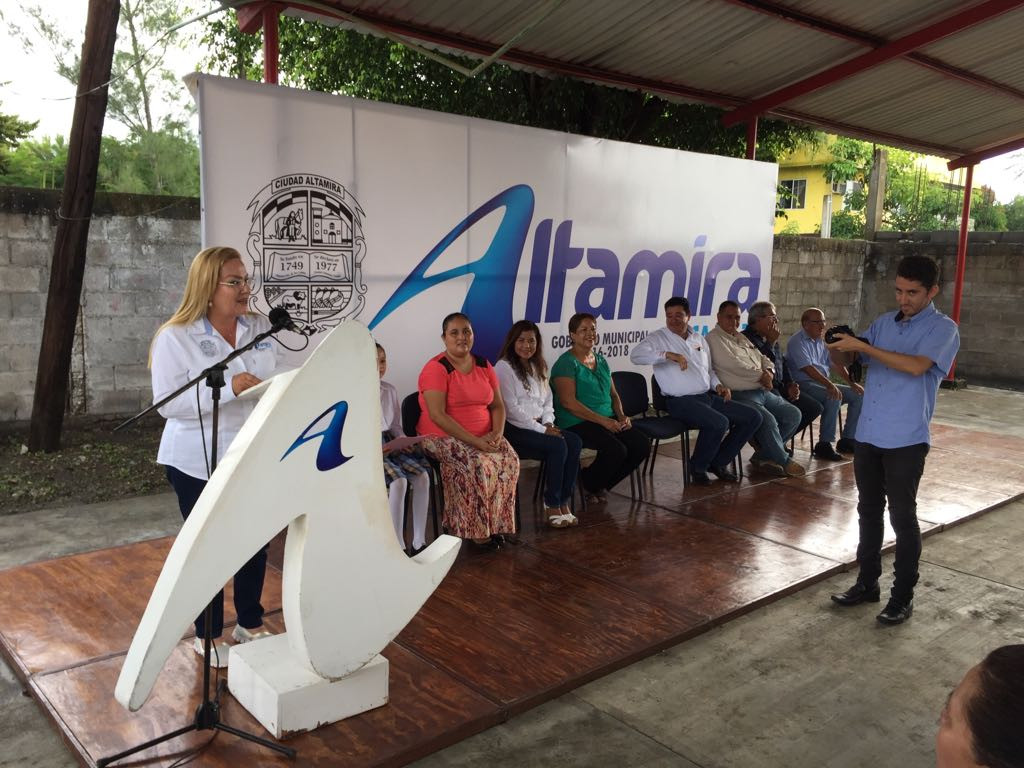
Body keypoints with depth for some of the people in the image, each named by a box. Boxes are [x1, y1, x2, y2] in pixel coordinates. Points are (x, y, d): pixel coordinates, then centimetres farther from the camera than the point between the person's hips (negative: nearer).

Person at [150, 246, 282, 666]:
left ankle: (250, 623, 34)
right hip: (199, 463, -4)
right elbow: (168, 403, -19)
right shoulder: (175, 337, -12)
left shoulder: (261, 328, 2)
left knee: (256, 541, 14)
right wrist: (229, 388, -28)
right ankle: (208, 636, 29)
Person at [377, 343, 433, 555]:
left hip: (390, 444, 6)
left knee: (422, 476, -18)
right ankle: (398, 546, -22)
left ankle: (419, 542, -13)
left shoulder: (390, 391, 13)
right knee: (398, 481, -30)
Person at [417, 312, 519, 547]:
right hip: (442, 437, -5)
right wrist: (475, 442, -23)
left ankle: (496, 525, -12)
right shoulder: (436, 368, -11)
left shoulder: (484, 366, 10)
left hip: (484, 437, 6)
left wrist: (497, 433, -10)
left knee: (510, 460, -22)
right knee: (477, 463, -32)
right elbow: (437, 415, -19)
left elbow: (497, 405, 12)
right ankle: (475, 529, -16)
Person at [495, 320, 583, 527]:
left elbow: (547, 402, 19)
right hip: (514, 430, -7)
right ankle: (552, 506, -13)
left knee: (575, 442, -17)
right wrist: (542, 430, -15)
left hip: (537, 426, 7)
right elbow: (511, 409, -14)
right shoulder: (504, 367, -7)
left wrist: (548, 423, -2)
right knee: (557, 446, -27)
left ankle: (564, 502, -14)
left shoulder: (538, 367, 18)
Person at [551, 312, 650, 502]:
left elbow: (613, 394, 22)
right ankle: (589, 484, 2)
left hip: (608, 419, 8)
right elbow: (569, 402, -17)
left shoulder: (601, 360, 17)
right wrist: (603, 421, -19)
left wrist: (621, 416, 1)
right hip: (577, 423, -8)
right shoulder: (567, 363, -8)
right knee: (617, 450, -28)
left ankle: (601, 485, 9)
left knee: (642, 446, -11)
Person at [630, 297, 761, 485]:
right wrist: (668, 354, -30)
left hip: (708, 396, 8)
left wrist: (718, 385, 7)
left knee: (752, 417, -1)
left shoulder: (699, 339, 19)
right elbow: (635, 355, -21)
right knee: (719, 423, -32)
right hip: (681, 401, -8)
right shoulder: (658, 338, -2)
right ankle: (698, 467, -6)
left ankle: (718, 462, 11)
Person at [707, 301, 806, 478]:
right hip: (740, 395, -10)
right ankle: (783, 462, -8)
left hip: (763, 391, 10)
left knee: (794, 414, 1)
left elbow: (762, 358, 25)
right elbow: (734, 365, -17)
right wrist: (760, 375, -7)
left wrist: (769, 371, 0)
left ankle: (763, 455, 4)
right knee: (768, 420, -29)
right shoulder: (714, 339, -5)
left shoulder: (742, 338, 24)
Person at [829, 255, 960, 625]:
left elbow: (916, 366, -23)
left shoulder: (942, 328, -5)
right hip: (868, 434, 6)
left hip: (906, 439, -5)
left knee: (902, 516, 2)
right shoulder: (883, 322, 12)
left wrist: (861, 346, -24)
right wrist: (840, 350, -10)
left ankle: (903, 595, 14)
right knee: (868, 510, 13)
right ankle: (867, 582, 26)